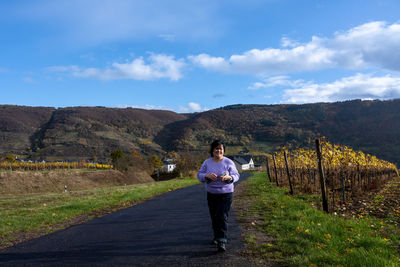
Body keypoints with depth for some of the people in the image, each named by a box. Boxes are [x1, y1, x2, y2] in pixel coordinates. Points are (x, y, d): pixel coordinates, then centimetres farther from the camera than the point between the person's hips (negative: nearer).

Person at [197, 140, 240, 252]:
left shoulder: (228, 162, -7)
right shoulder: (207, 162, -1)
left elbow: (236, 176, -4)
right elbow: (200, 175, -3)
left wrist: (228, 177, -26)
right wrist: (208, 176, -24)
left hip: (226, 193, -3)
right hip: (211, 193, 3)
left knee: (222, 217, -11)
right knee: (214, 217, 12)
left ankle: (222, 242, -9)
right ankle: (217, 236, 33)